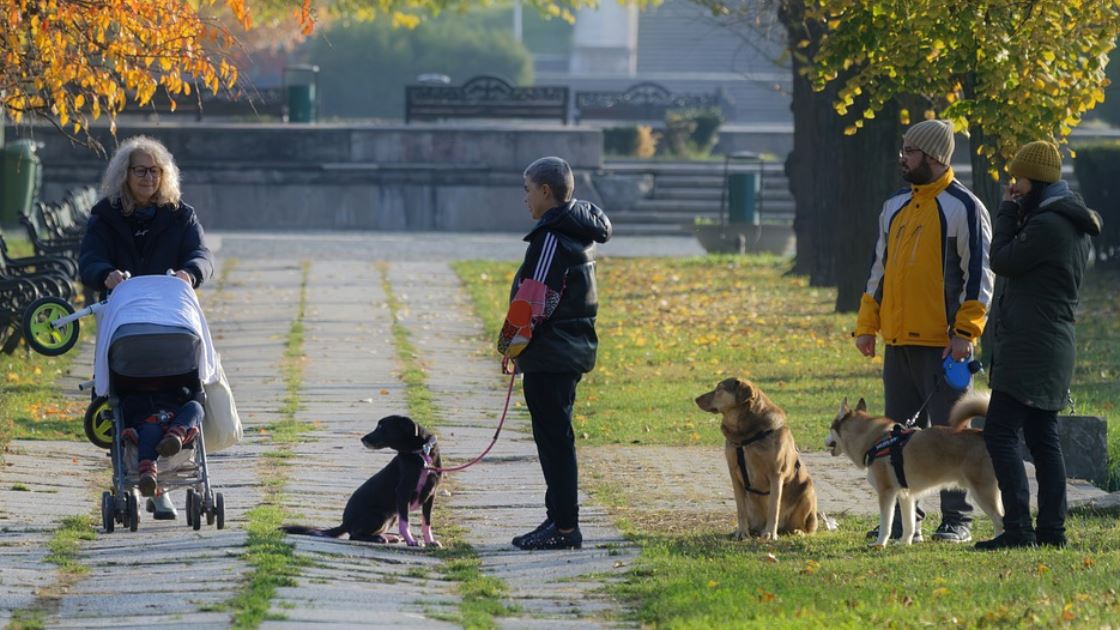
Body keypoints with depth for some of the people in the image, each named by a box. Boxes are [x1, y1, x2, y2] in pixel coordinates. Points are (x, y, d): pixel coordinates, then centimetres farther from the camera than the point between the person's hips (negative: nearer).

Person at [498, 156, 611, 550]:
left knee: (553, 439, -6)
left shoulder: (552, 238, -17)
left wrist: (512, 344, -7)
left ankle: (564, 527, -5)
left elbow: (533, 299, -20)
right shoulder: (580, 232, 14)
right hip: (573, 351, 10)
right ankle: (560, 518, 21)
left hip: (549, 355, -10)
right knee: (556, 437, 16)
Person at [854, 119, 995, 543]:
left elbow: (979, 274, -9)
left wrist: (965, 332, -15)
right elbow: (879, 269, 21)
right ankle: (903, 520, 14)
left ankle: (957, 520, 1)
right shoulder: (895, 208, 15)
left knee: (949, 431, -3)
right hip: (898, 341, 7)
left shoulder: (964, 208, -6)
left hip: (943, 344, -7)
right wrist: (867, 325, 14)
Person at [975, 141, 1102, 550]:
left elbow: (1003, 262, -11)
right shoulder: (1074, 224, 15)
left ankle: (1017, 528, -17)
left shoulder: (1048, 224, -17)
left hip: (1030, 347, -10)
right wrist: (1016, 214, 9)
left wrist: (1007, 213, -1)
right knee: (1042, 437, 11)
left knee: (1000, 433, -11)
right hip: (1053, 346, 10)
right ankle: (1051, 528, 9)